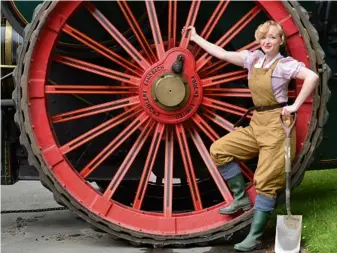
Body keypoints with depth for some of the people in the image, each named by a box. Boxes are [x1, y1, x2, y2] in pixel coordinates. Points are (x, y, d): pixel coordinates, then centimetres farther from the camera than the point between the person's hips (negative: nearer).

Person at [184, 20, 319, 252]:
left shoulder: (285, 64, -11)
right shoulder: (253, 58, 8)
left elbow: (312, 77, -25)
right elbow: (222, 54, 12)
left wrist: (295, 106, -22)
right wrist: (196, 38, 15)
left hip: (277, 124, -7)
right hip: (256, 123, 7)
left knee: (266, 181, -6)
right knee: (219, 150, 1)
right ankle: (241, 199, 11)